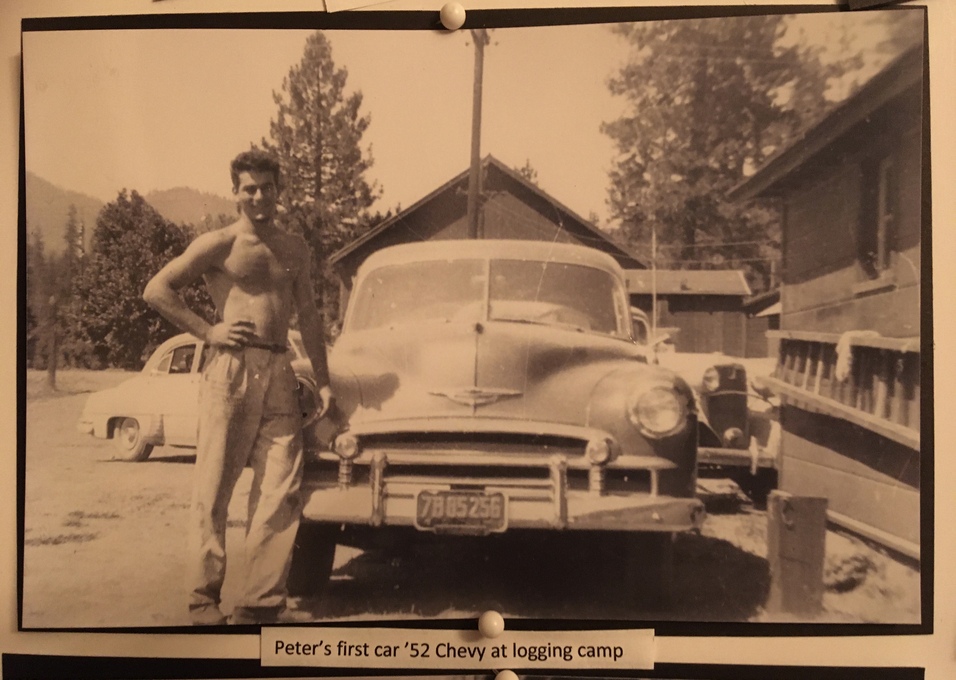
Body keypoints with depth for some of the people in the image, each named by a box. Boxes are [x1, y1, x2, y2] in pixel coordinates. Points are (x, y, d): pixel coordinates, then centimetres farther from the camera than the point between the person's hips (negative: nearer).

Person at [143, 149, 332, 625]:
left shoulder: (294, 250, 16)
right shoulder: (219, 244, 2)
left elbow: (307, 315, 19)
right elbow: (156, 290, 0)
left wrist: (322, 380, 13)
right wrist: (207, 331, -6)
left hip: (279, 372, 4)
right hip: (232, 369, -4)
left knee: (281, 489, -1)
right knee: (214, 486, 0)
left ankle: (260, 601, 7)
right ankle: (204, 598, 10)